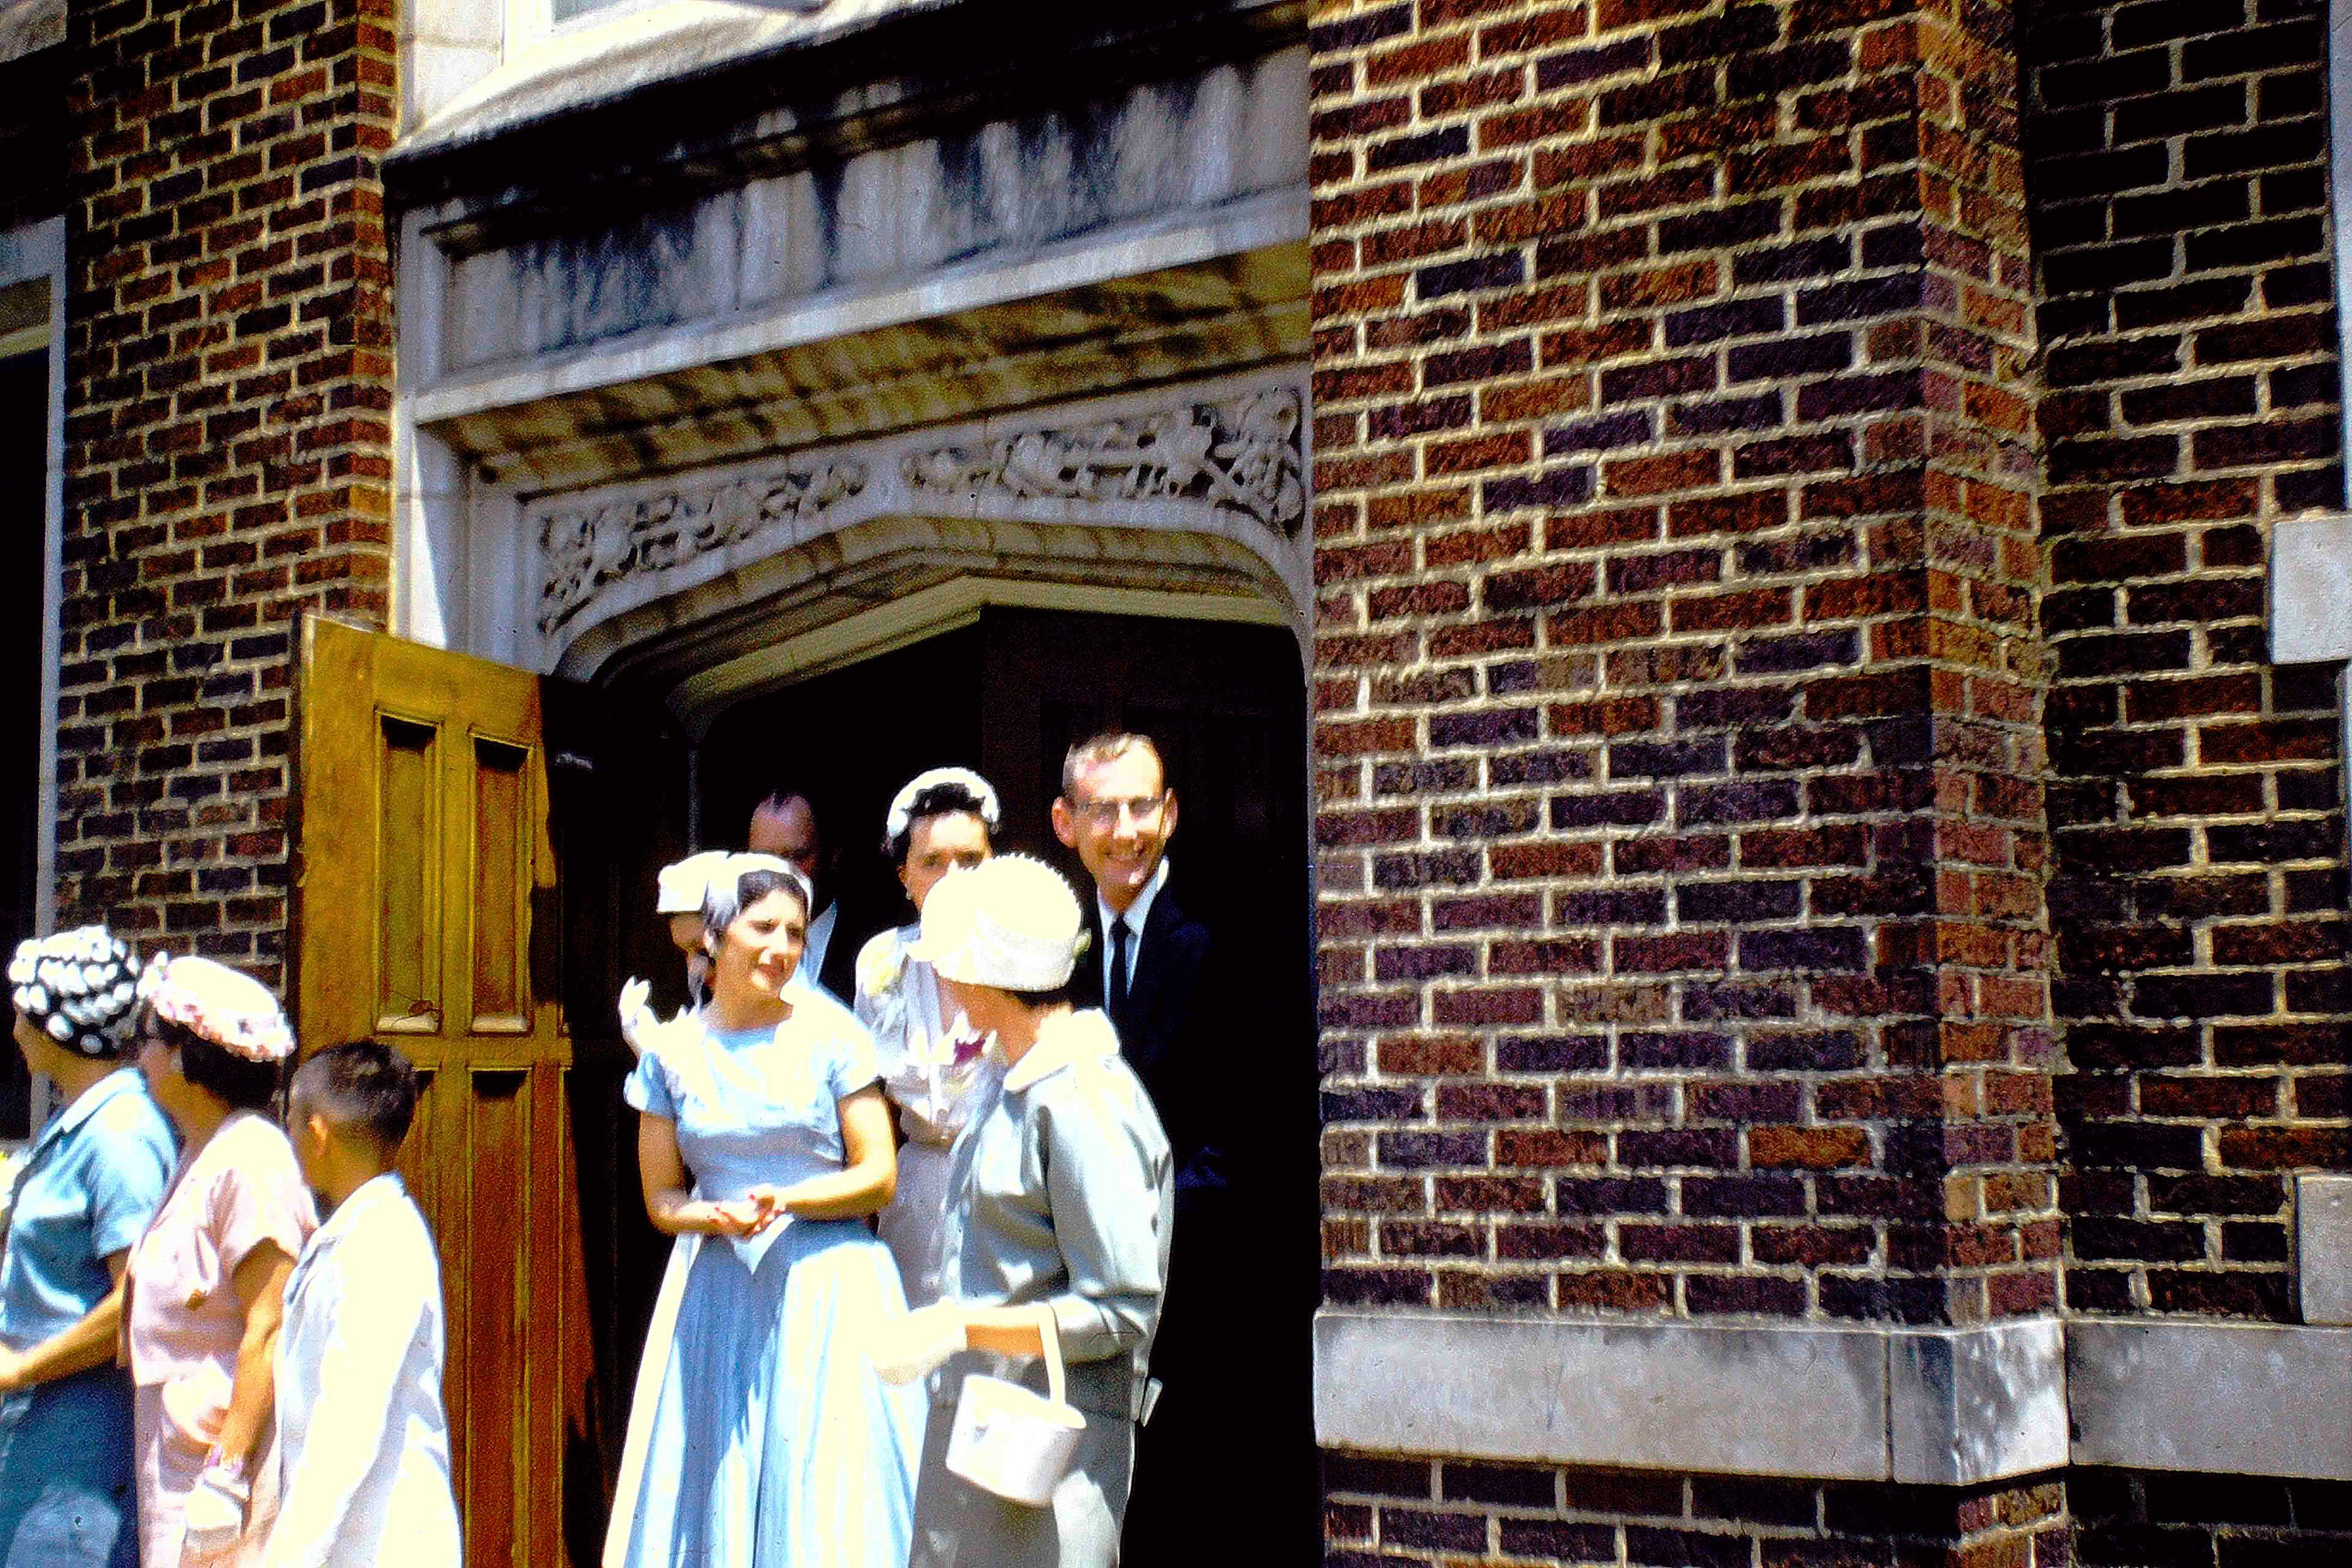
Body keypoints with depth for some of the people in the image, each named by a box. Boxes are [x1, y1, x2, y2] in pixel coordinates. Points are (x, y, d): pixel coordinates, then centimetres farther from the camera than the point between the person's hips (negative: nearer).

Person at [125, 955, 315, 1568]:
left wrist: (226, 1476, -20)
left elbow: (270, 1332, -19)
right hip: (176, 1461, 9)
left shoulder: (249, 1158, -14)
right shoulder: (197, 1156, 16)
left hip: (228, 1445, -9)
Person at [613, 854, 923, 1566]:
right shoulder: (672, 1054, 5)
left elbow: (879, 1176, -1)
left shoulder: (829, 1033, -1)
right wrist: (717, 1216, -11)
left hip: (830, 1289, -2)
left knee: (833, 1490, -4)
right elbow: (661, 1197, 9)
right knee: (717, 1493, 2)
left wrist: (789, 1200, -16)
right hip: (724, 1290, 2)